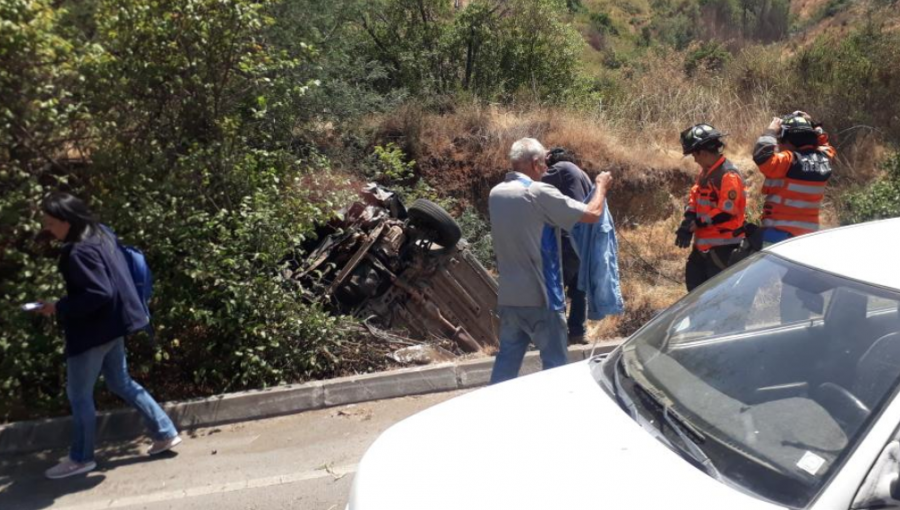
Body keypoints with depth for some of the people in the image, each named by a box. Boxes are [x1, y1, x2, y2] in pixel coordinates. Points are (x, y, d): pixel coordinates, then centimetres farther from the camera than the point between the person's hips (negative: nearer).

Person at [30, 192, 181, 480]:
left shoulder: (80, 252, -23)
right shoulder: (101, 234, 6)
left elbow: (98, 294, -28)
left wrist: (59, 308, -19)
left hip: (94, 331, -10)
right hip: (112, 324, 10)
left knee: (78, 394, 6)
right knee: (121, 383, 20)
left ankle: (81, 458, 21)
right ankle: (165, 433, 22)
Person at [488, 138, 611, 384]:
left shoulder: (496, 193, 6)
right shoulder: (539, 193, -16)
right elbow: (592, 214, -12)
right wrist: (601, 185, 5)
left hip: (508, 297, 7)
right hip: (540, 297, -7)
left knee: (507, 359, 15)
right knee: (555, 364, 7)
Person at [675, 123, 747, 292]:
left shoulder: (729, 175, -21)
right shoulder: (706, 172, 10)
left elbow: (726, 211, -25)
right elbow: (695, 196, 13)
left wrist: (697, 223, -16)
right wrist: (688, 222, -4)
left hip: (723, 245, -10)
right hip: (704, 242, 10)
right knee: (694, 281, 20)